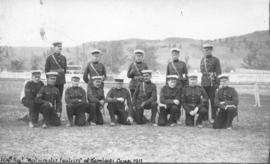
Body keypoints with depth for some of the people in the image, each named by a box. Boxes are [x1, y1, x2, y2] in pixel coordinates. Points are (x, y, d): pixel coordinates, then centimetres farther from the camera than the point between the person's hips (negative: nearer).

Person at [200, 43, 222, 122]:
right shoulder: (202, 60, 15)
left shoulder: (215, 60, 0)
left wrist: (217, 83, -10)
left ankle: (213, 118, 4)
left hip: (212, 83, -4)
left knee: (213, 101, -2)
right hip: (204, 83, 4)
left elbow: (218, 72, -4)